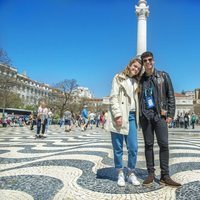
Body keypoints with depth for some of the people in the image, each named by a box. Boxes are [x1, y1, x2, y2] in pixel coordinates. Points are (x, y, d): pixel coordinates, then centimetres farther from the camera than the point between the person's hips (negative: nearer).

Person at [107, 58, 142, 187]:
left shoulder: (136, 82, 20)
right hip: (119, 115, -4)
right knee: (118, 148, 1)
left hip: (131, 116, 5)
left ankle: (131, 174, 16)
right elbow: (113, 97, -6)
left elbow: (137, 100, 19)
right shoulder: (119, 78, 5)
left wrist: (137, 116, 6)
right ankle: (120, 174, 15)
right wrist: (118, 115, -17)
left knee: (133, 147, 0)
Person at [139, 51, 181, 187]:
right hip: (145, 116, 2)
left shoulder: (163, 76, 6)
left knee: (164, 144, -5)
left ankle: (165, 176, 5)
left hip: (160, 115, -2)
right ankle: (151, 173, 14)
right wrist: (138, 115, 6)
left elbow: (171, 95, 4)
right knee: (148, 145, 5)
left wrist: (170, 114, -4)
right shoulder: (141, 80, 11)